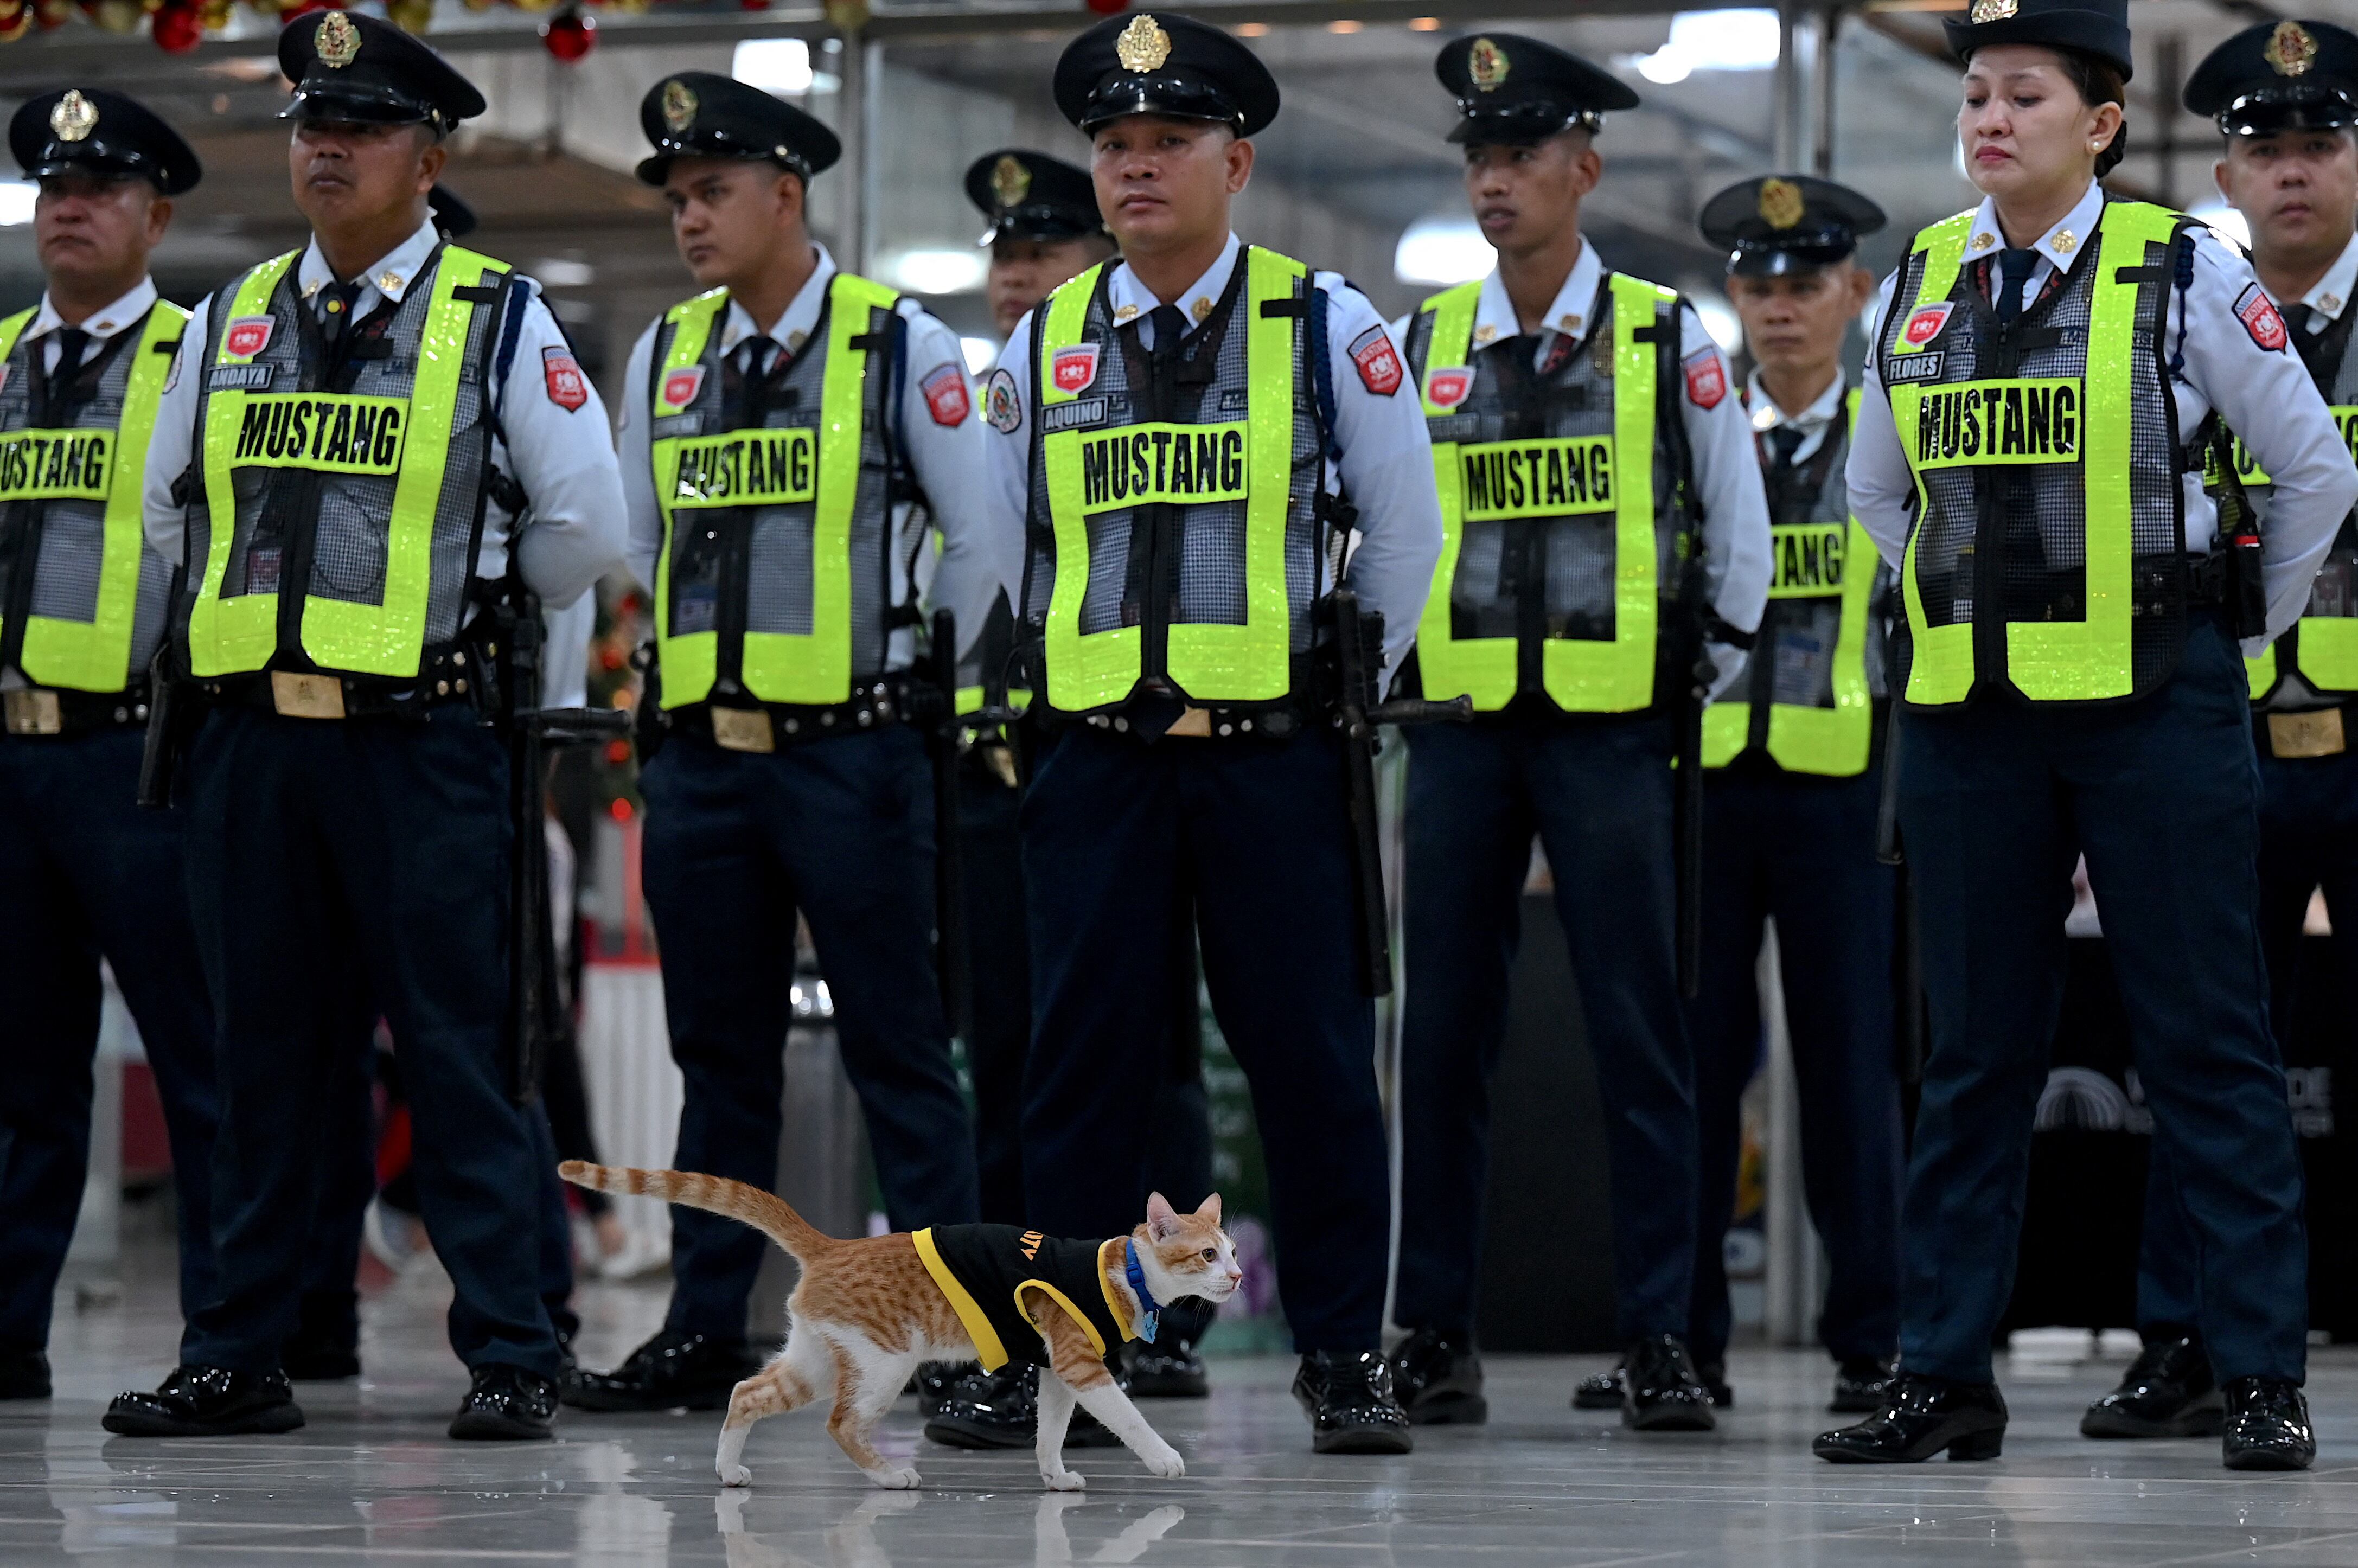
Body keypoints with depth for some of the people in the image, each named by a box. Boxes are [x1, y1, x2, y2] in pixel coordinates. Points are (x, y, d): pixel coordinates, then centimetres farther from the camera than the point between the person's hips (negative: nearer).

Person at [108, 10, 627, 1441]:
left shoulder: (499, 320, 0)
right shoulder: (232, 322, 13)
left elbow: (588, 529, 1)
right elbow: (172, 508, 24)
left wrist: (456, 610, 8)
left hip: (420, 738, -4)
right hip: (250, 733, 4)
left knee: (461, 1054, -3)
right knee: (265, 1058, 9)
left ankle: (512, 1361, 1)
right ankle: (240, 1361, 14)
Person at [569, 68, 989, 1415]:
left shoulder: (902, 345, -4)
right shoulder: (664, 356, 11)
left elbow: (984, 540, -1)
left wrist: (948, 695, 2)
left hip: (852, 750, -5)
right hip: (701, 755, 5)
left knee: (899, 1048, -3)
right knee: (722, 1054, 11)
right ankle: (705, 1336, 16)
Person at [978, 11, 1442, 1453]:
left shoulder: (1329, 329, 2)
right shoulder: (1043, 345, 10)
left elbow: (1405, 535, 8)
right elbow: (1008, 542, 21)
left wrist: (1339, 682, 11)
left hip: (1273, 755, -2)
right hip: (1096, 757, 2)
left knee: (1314, 1063, -1)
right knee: (1082, 1065, 2)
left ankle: (1348, 1359, 6)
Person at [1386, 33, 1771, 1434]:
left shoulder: (1666, 337, 0)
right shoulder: (1429, 343, 7)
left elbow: (1738, 527, 8)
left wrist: (1701, 679, 8)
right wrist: (1400, 664, 12)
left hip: (1611, 727, -2)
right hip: (1463, 725, 3)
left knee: (1641, 1034, -3)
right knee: (1446, 1032, 4)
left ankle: (1660, 1343, 0)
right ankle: (1436, 1334, 10)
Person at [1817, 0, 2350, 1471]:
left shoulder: (2186, 273, -4)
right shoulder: (1919, 287, 7)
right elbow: (1880, 492, 23)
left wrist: (2238, 630, 10)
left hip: (2152, 703, -4)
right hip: (1971, 710, 4)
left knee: (2208, 1041, -1)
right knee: (1978, 1046, 7)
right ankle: (1945, 1376, 12)